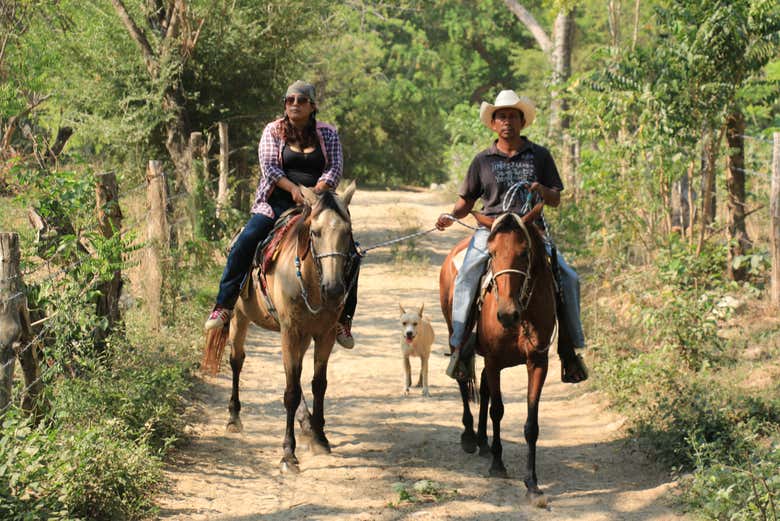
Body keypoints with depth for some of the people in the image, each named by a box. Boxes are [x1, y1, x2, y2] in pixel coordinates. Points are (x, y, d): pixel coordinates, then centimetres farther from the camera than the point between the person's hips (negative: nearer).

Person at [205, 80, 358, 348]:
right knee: (245, 243, -22)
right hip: (277, 203, -1)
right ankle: (224, 305, -12)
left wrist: (316, 192, -21)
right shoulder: (273, 131, 6)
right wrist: (293, 188, -22)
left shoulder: (328, 133, 8)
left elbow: (335, 169, -2)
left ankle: (343, 318, -1)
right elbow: (269, 167, -6)